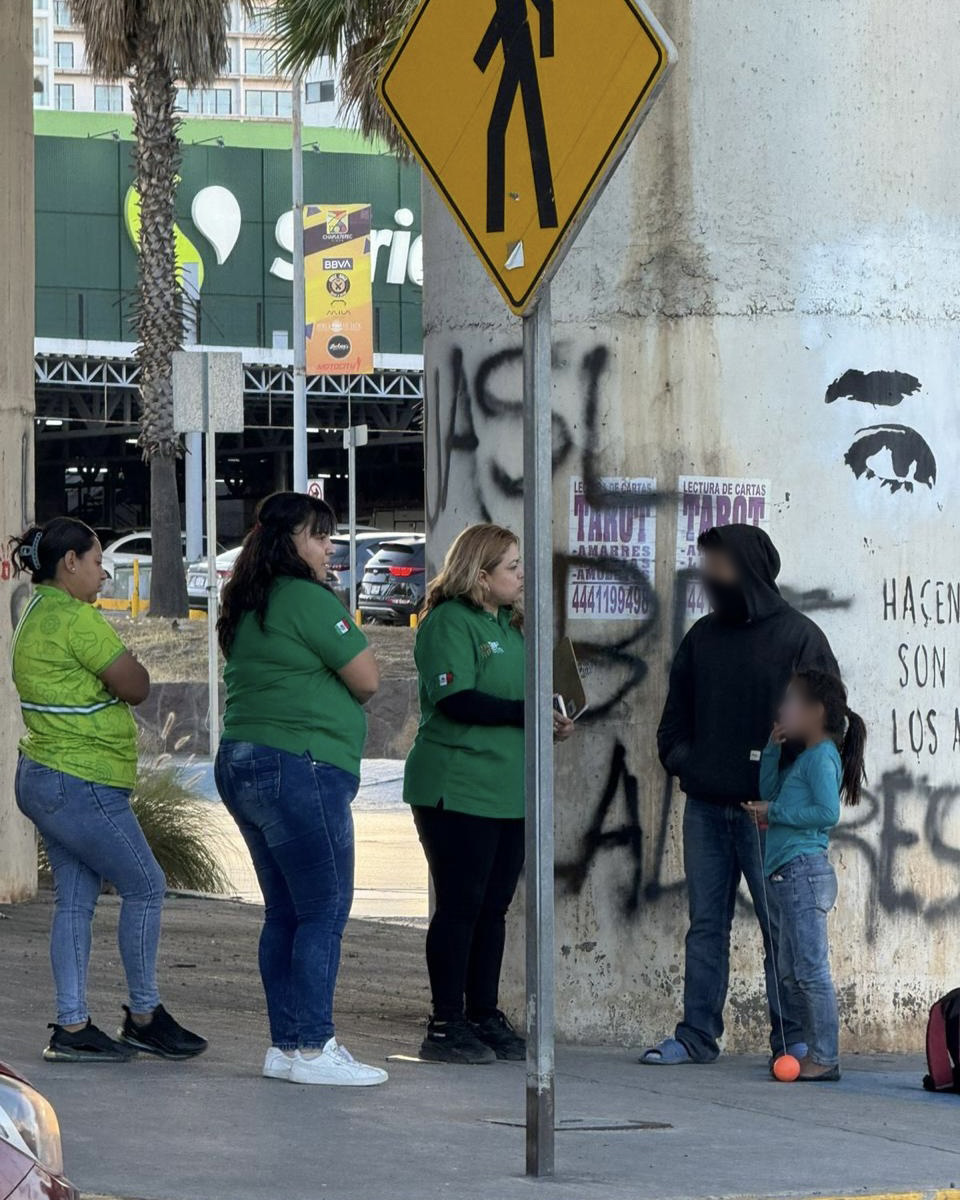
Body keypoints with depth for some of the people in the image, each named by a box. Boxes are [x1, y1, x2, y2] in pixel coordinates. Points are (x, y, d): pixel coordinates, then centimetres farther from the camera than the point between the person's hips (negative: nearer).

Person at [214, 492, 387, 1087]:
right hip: (301, 768, -10)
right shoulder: (308, 599, -12)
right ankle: (312, 1049, -7)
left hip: (243, 764, 10)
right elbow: (367, 680, -8)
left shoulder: (247, 607, 16)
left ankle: (286, 1046, 14)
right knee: (325, 911, -5)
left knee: (285, 913, 12)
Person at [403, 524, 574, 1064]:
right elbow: (455, 699, -21)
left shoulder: (510, 625, 18)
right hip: (458, 791, -8)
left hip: (509, 792, 9)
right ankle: (447, 1025, -1)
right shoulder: (449, 622, -10)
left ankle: (485, 1016, 17)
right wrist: (527, 713, -20)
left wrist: (552, 717, 5)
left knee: (493, 907, 10)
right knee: (460, 906, -6)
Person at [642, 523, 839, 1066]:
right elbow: (677, 711, 21)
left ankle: (793, 1037, 4)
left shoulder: (799, 638, -3)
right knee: (706, 925, 7)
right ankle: (697, 1035, 11)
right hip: (706, 808, 5)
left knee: (782, 925, -1)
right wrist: (679, 757, 2)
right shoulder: (703, 636, 14)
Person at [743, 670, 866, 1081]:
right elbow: (770, 792, 23)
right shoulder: (804, 758, 20)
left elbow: (828, 812, -20)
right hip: (790, 874, 11)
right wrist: (773, 748, 13)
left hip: (804, 871, -11)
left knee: (811, 969, -11)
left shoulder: (821, 756, -10)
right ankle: (817, 1052, 15)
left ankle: (825, 1059, -12)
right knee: (791, 974, 13)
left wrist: (775, 813, -13)